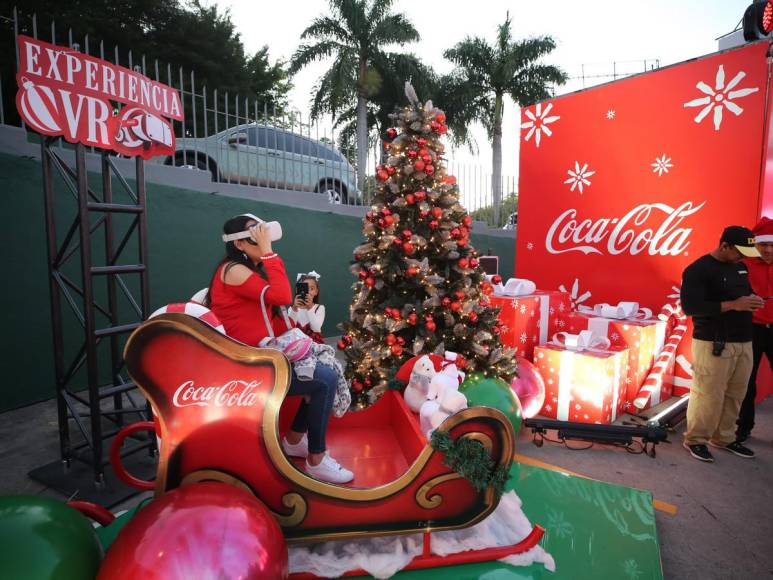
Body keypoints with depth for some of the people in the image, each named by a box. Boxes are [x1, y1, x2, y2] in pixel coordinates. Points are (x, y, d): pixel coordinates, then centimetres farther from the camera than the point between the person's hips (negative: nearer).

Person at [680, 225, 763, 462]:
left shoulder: (740, 266, 13)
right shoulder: (698, 270, -12)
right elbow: (690, 307, -20)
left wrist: (752, 299, 5)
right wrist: (732, 305, -23)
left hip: (743, 342, 8)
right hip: (713, 344, -8)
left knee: (735, 394, 12)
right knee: (709, 395, -5)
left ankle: (724, 437, 28)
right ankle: (695, 439, 12)